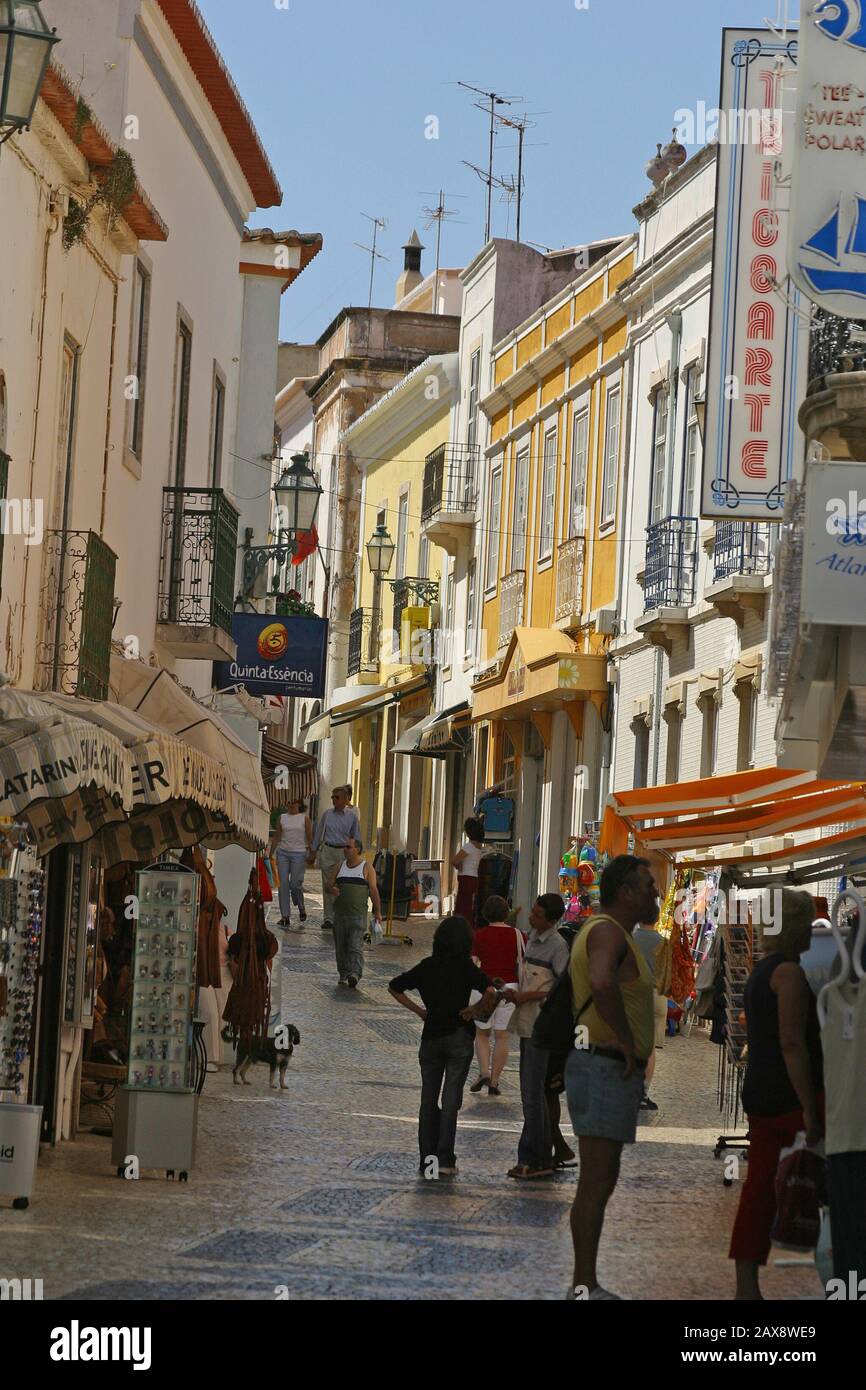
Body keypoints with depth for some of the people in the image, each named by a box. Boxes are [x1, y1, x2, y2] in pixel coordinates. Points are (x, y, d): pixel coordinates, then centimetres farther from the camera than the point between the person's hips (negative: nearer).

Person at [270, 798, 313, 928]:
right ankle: (285, 916, 0)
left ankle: (301, 908, 21)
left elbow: (310, 838, 2)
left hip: (299, 854, -3)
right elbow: (276, 837, 14)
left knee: (295, 883, -8)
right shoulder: (282, 818, 10)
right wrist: (270, 854, 9)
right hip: (283, 852, 3)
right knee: (283, 884, -3)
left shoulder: (305, 818, 2)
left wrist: (311, 854, -6)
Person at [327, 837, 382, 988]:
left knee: (355, 946, -14)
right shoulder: (339, 867, 12)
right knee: (341, 946, 6)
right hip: (340, 912, 4)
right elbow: (330, 884, 13)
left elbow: (373, 890, -1)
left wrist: (377, 911, -6)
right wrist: (332, 889, -12)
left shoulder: (366, 868, 1)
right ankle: (343, 974, 15)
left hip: (358, 914, -4)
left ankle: (355, 974, -26)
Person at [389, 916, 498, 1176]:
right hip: (458, 1036, -3)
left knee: (428, 1098, 10)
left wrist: (420, 1011, 10)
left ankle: (427, 1159, 10)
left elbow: (395, 988, 10)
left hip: (430, 1037, 3)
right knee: (451, 1098, 1)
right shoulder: (465, 966, -8)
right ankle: (444, 1160, -3)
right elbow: (491, 992, -23)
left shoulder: (426, 966, 4)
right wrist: (475, 1010, -7)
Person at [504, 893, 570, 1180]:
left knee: (532, 1094, -8)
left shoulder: (558, 946, -14)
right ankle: (542, 1159, 18)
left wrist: (528, 996, -17)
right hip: (526, 1022, 9)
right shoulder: (532, 937, 13)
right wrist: (516, 993, 8)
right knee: (533, 1093, 12)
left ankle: (533, 1159, -4)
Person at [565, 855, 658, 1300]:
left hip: (605, 1075, 10)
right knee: (596, 1184, -8)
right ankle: (586, 1288, -7)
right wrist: (626, 1040, -24)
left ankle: (585, 1287, 13)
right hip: (605, 1074, -10)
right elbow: (601, 983, -36)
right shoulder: (608, 932, -15)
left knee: (601, 1182, 11)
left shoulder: (606, 937, 18)